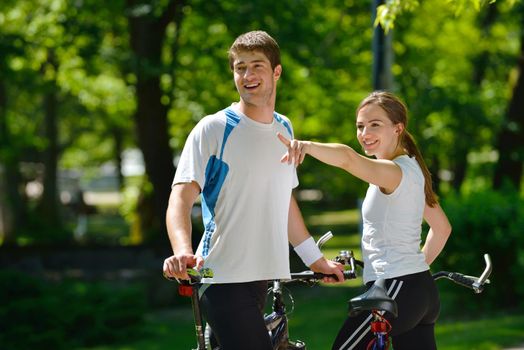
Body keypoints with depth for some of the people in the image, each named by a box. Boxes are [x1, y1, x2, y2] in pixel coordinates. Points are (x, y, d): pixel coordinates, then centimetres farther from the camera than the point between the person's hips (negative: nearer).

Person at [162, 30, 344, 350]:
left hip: (266, 278, 6)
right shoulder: (213, 129, -5)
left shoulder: (284, 129, 15)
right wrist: (183, 251, -31)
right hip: (224, 280, -6)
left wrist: (317, 260, 27)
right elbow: (181, 198, -13)